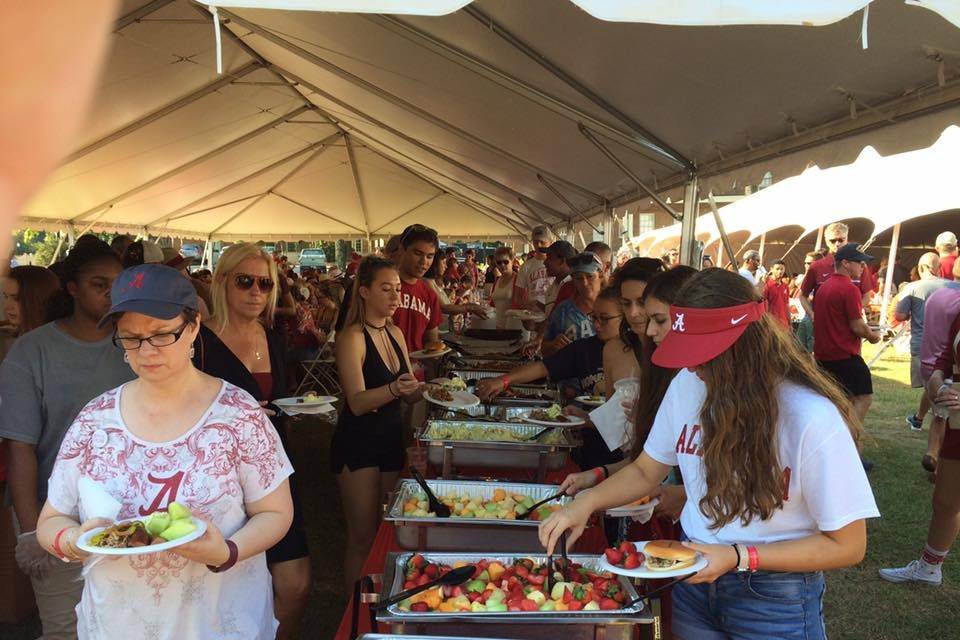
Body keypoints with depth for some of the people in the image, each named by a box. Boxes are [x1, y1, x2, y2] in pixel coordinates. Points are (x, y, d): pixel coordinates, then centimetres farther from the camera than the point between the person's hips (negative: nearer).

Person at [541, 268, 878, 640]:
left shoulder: (813, 419, -25)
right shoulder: (688, 385, -11)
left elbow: (847, 545, -17)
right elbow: (646, 472, 2)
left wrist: (739, 558, -25)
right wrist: (586, 503, -14)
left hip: (776, 598, -4)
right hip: (693, 575, 5)